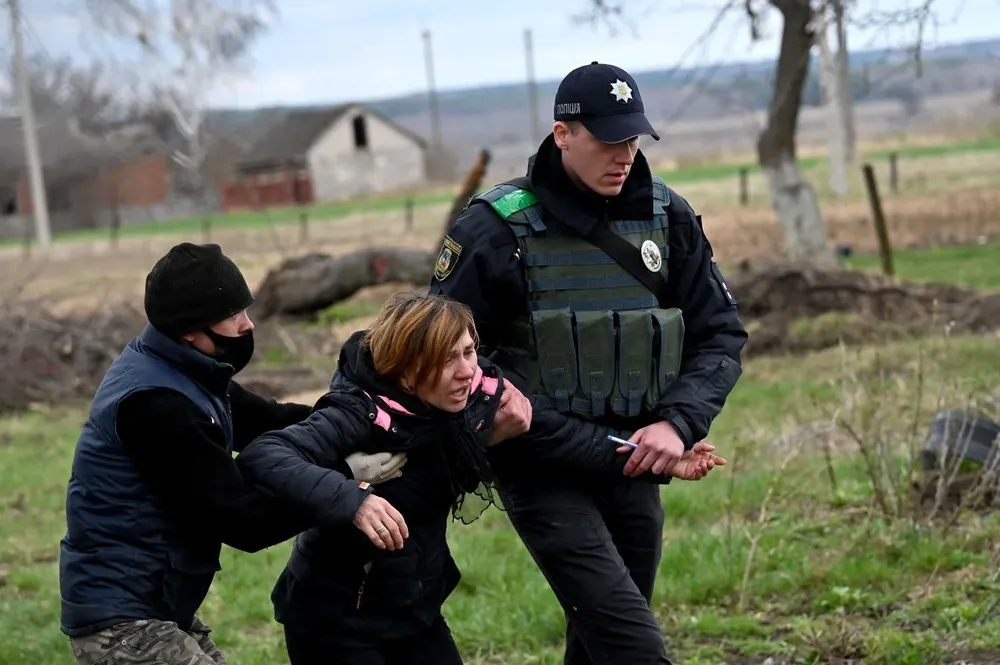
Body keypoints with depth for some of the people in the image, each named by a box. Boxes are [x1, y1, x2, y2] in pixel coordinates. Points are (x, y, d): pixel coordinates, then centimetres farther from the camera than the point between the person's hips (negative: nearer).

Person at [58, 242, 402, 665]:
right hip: (121, 620, -10)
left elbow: (267, 422, 13)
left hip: (154, 606, 10)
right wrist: (346, 478, -17)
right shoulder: (154, 404, -24)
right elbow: (242, 519, -22)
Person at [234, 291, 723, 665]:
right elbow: (261, 457, -39)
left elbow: (555, 435, 6)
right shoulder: (361, 415, -27)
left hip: (416, 612, 6)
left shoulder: (478, 394, -11)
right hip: (336, 623, -6)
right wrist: (351, 503, -53)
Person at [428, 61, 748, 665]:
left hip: (633, 464, 5)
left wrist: (679, 422, -12)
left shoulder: (668, 217, 1)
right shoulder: (500, 226, -10)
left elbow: (721, 332, 3)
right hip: (543, 472, -5)